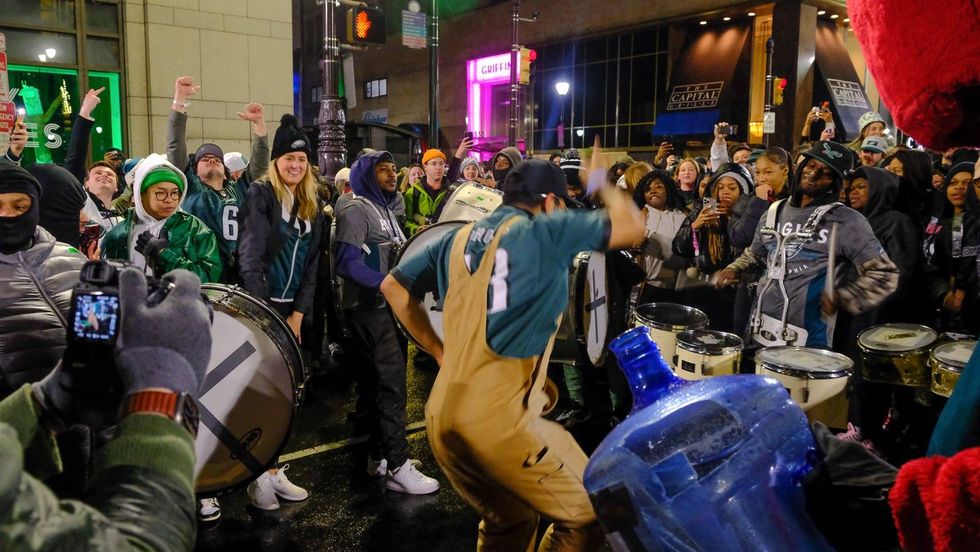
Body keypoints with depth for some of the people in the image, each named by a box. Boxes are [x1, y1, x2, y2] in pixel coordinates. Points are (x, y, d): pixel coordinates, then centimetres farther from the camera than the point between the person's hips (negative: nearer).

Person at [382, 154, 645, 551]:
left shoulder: (459, 238, 14)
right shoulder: (546, 231, -3)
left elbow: (394, 287, 20)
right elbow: (631, 225, 2)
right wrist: (601, 183, 19)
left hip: (442, 417, 8)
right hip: (500, 419, -7)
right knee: (586, 516, 9)